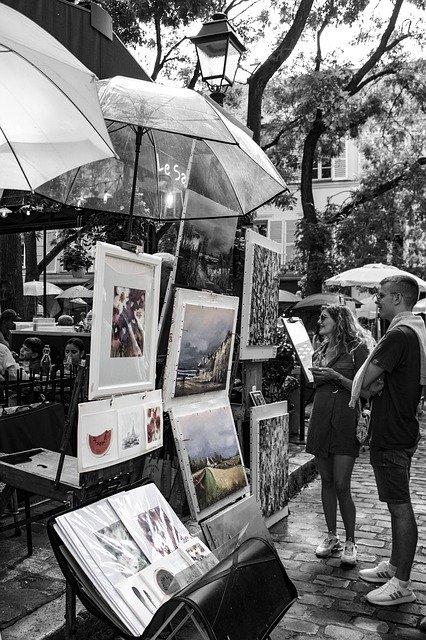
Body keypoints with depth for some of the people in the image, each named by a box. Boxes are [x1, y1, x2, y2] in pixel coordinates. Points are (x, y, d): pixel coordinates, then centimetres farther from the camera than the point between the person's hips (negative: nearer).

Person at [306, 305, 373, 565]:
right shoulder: (320, 351, 16)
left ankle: (350, 541, 12)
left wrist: (335, 376, -15)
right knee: (327, 481, 11)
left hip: (345, 419, -6)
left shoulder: (357, 348, -3)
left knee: (342, 485, -5)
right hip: (320, 417, 6)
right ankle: (331, 536, 23)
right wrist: (313, 376, 6)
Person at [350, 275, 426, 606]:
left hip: (391, 436, -10)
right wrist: (379, 381, -4)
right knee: (399, 505, 18)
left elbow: (364, 381, -19)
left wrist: (374, 382, 2)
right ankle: (395, 564, 32)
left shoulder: (398, 335, -21)